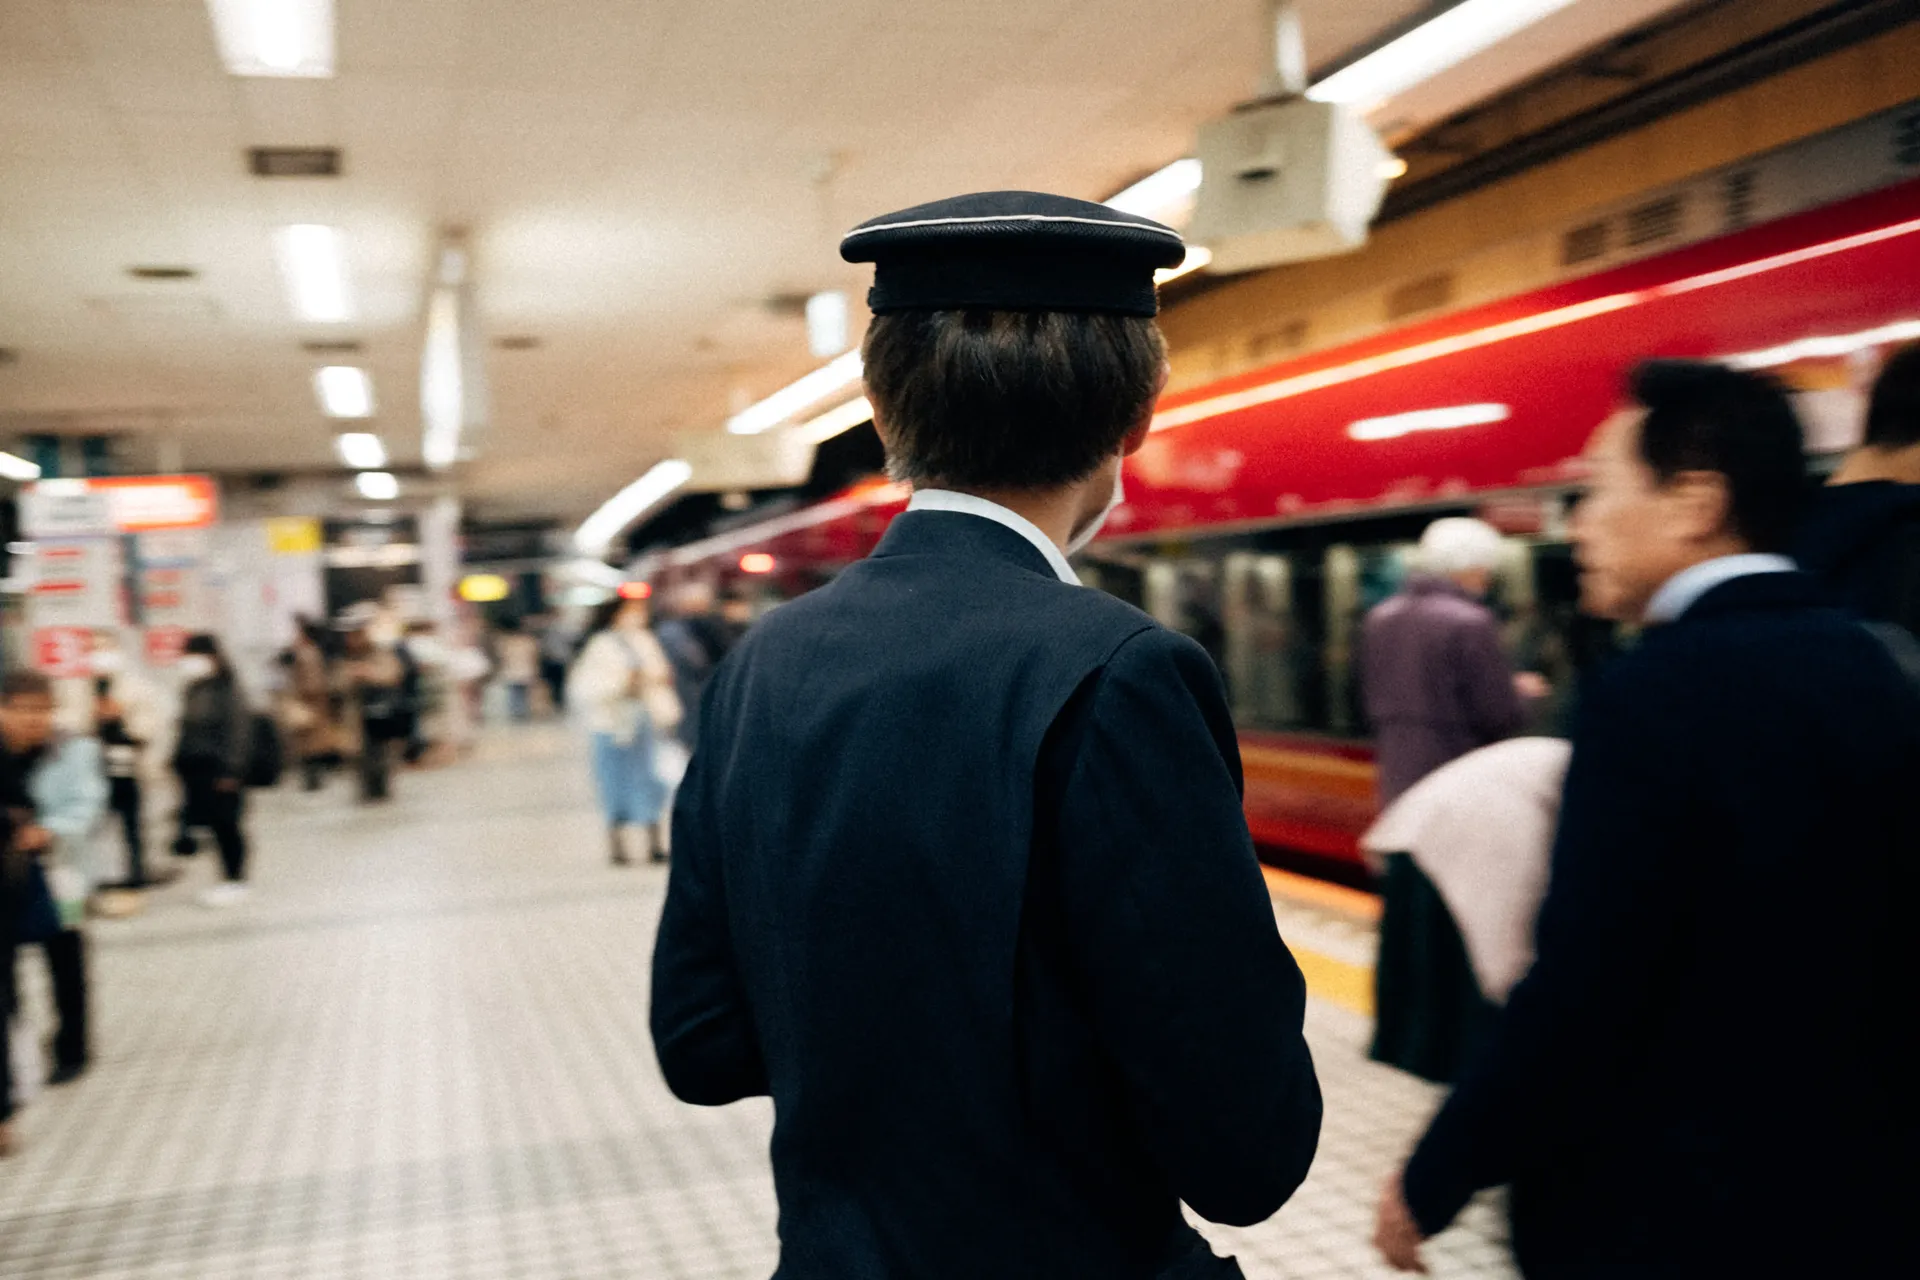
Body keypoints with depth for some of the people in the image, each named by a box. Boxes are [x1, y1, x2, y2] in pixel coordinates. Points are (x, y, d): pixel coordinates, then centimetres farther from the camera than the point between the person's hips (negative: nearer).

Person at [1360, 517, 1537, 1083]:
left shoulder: (1381, 620, 6)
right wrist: (1515, 693, 3)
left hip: (1400, 794, 7)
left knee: (1405, 919, 17)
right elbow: (1502, 717, -16)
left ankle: (1400, 1035, 27)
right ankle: (1462, 1044, 8)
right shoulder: (1470, 623, -17)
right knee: (1463, 928, 2)